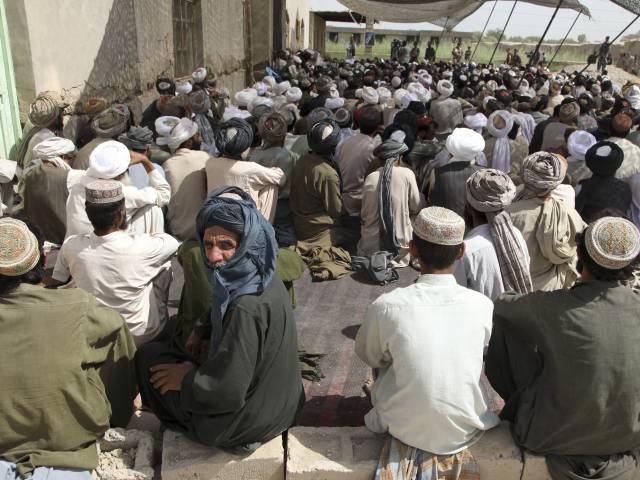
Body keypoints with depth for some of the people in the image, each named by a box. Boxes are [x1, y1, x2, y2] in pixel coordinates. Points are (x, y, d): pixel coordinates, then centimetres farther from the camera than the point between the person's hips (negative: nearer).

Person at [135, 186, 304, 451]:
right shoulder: (261, 277, -7)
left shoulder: (248, 307, -35)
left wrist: (185, 378, -13)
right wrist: (203, 330, 2)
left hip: (248, 421, -8)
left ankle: (183, 427, 27)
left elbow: (227, 393, -31)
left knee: (148, 356, 8)